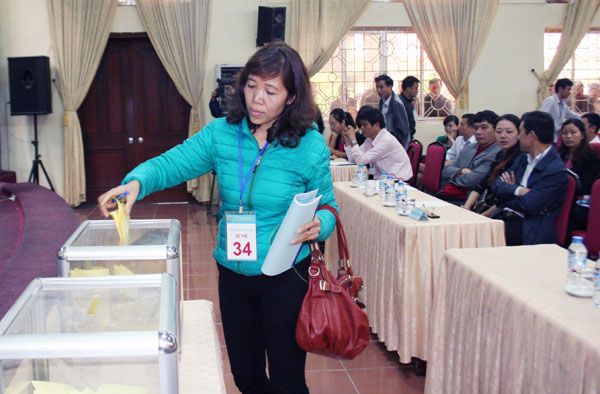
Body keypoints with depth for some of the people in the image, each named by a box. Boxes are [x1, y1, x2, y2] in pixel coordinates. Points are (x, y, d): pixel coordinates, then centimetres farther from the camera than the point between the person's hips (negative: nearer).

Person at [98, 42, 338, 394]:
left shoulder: (311, 147, -11)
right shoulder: (221, 133, -4)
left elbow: (328, 208, -2)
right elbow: (170, 164, -8)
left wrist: (318, 226, -25)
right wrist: (136, 182, -28)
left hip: (285, 276, -3)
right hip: (233, 273, 4)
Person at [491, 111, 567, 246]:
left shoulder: (556, 170, -10)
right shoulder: (522, 159, 16)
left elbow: (530, 205, -17)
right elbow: (496, 185, 8)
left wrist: (509, 190, 1)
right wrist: (518, 190, -13)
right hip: (504, 217, 7)